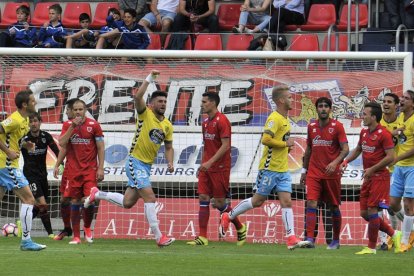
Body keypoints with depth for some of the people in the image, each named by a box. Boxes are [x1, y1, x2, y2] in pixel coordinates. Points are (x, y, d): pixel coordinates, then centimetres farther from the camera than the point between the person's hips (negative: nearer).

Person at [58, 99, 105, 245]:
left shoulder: (94, 125, 0)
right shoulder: (67, 125, 6)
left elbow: (100, 147, 2)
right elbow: (62, 143, -7)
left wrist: (101, 168, -5)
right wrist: (72, 126, -14)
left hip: (90, 169, -2)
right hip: (73, 169, 2)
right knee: (75, 201, 1)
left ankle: (87, 227, 15)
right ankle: (76, 236, 7)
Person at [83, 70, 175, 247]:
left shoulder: (167, 125, 9)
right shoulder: (145, 114, -9)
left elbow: (168, 147, 18)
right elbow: (138, 97, -27)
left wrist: (170, 162, 0)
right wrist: (149, 79, -26)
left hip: (147, 166, 7)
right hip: (135, 162, -7)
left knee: (127, 203, 10)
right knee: (150, 198, -18)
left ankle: (97, 194, 32)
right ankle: (159, 237, -17)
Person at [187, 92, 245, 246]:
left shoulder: (221, 121, -12)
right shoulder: (206, 122, 14)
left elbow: (225, 145, -18)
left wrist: (210, 162, -23)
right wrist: (202, 165, 16)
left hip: (220, 168, -8)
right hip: (207, 167, 8)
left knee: (220, 203, -2)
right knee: (203, 199, -2)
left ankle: (240, 228, 19)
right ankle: (202, 238, -3)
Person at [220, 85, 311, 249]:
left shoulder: (285, 119, 14)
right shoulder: (274, 118, -15)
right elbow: (266, 139, -27)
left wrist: (287, 147, 10)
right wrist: (285, 144, -17)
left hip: (283, 169, 8)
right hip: (270, 168, -8)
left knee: (286, 202, -1)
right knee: (258, 200, 2)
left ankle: (291, 238, -5)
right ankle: (228, 216, 20)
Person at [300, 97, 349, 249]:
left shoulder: (337, 126, -3)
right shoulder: (311, 127, 9)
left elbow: (345, 149, -8)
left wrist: (335, 162, -24)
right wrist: (304, 170, 18)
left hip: (332, 173, -2)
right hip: (314, 173, 2)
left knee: (334, 207, 7)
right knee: (311, 204, -13)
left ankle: (336, 240, 21)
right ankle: (310, 239, -20)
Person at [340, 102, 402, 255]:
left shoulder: (383, 134, -14)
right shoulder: (364, 133, 11)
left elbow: (390, 157, -19)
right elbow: (358, 149, 27)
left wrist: (372, 169, -20)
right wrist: (346, 161, 11)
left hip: (379, 177, -9)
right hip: (368, 178, 9)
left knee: (372, 210, -9)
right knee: (364, 213, 7)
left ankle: (371, 247, 1)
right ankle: (394, 234, 20)